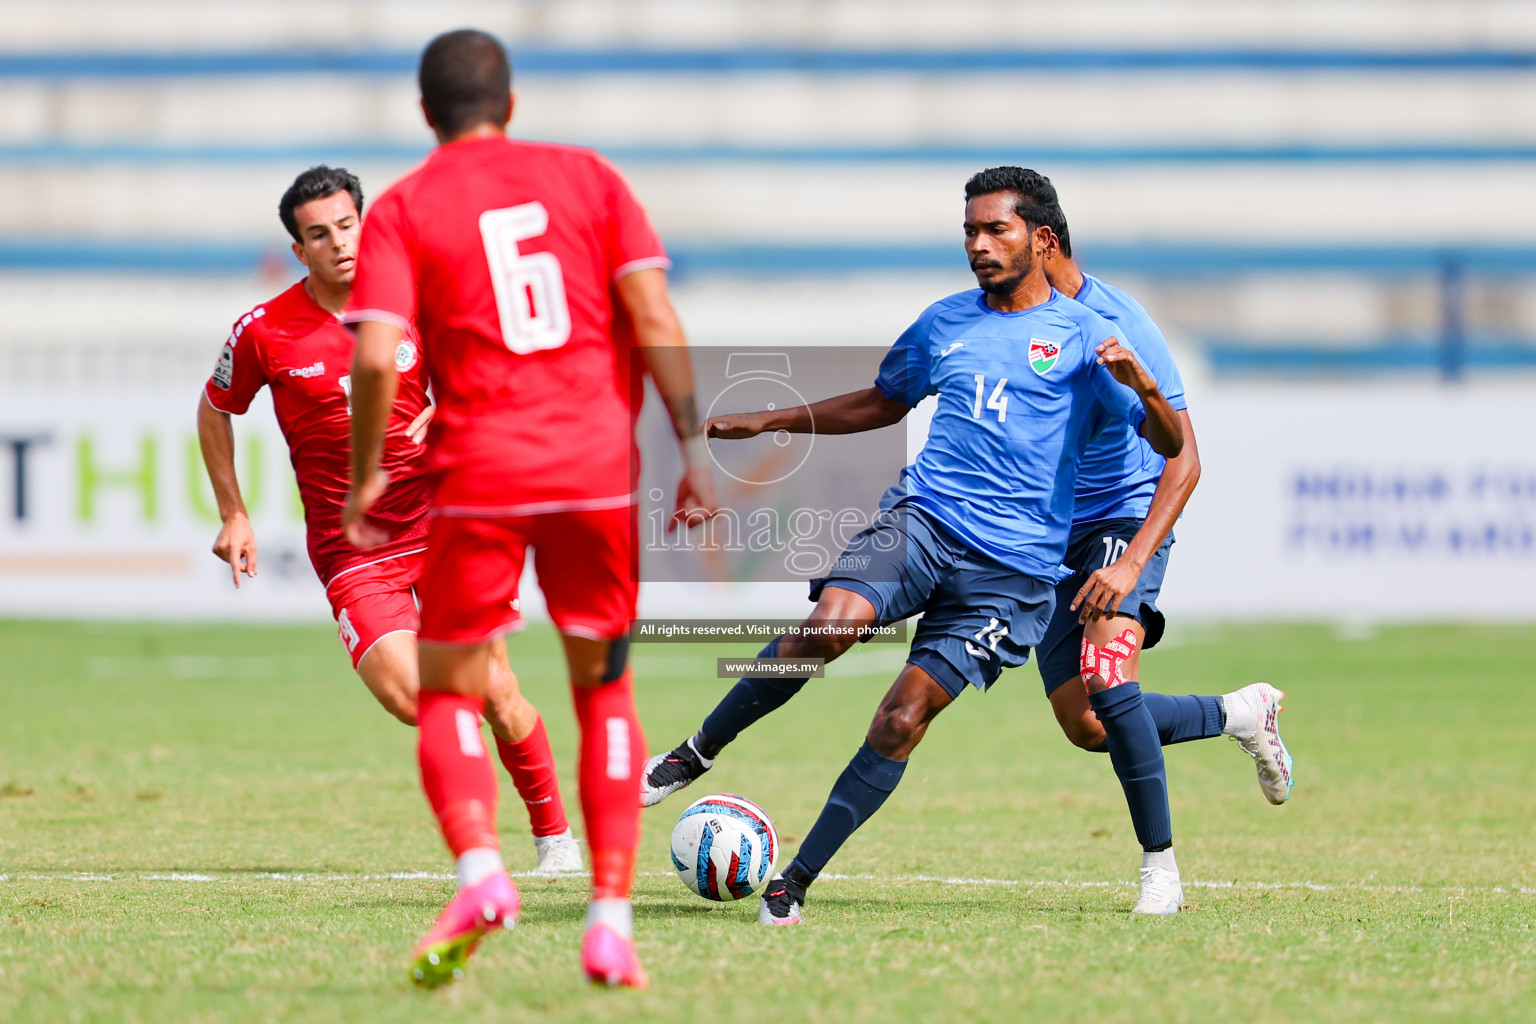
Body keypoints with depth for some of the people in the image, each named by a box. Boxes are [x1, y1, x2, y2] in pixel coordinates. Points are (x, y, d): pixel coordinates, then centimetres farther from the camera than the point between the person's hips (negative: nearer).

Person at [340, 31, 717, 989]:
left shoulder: (402, 209, 4)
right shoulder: (588, 176, 10)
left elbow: (377, 355, -9)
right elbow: (653, 315, 0)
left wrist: (366, 476, 3)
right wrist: (694, 446, 2)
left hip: (479, 478, -2)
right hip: (598, 469, 2)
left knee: (450, 695, 8)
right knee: (605, 689, 14)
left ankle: (480, 870, -17)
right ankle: (612, 914, 4)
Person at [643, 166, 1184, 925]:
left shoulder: (1082, 338, 4)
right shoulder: (945, 323, 16)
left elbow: (1170, 445, -1)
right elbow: (883, 403, 34)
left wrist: (1141, 385, -22)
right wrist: (767, 422, 30)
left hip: (1014, 566, -2)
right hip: (924, 521, 2)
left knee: (904, 717, -11)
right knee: (827, 625, -27)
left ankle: (797, 881, -3)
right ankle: (696, 755, -10)